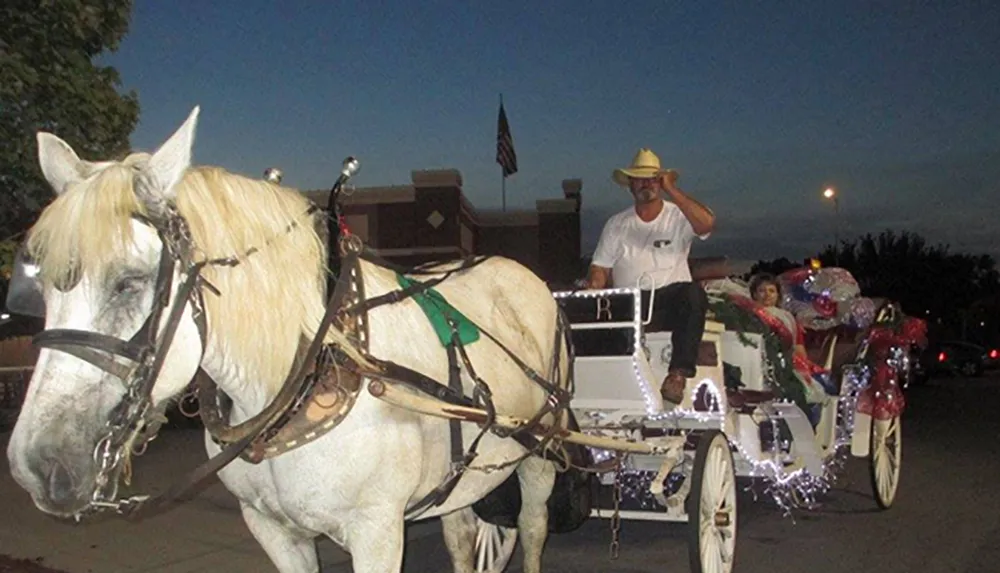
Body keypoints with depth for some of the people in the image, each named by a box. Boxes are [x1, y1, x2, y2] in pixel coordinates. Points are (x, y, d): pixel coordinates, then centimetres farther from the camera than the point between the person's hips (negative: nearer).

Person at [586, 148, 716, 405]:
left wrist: (670, 189, -11)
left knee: (693, 293, -35)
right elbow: (600, 270, 12)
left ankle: (678, 374, -34)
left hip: (671, 301, -1)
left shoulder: (678, 216, 9)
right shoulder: (616, 224, 17)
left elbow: (707, 223, -14)